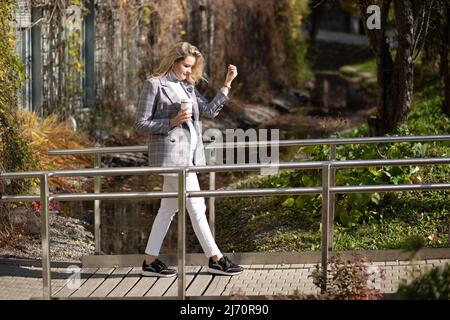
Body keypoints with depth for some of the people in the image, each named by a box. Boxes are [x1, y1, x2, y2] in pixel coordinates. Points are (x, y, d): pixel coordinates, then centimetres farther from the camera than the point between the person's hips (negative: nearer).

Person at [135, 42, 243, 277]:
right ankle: (215, 259, 2)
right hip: (171, 153, -8)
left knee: (169, 208, 10)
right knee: (195, 206, -5)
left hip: (188, 153, 8)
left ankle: (150, 262, 16)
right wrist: (172, 121, -17)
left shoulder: (187, 87, 16)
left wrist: (227, 85, 1)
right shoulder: (154, 84, -6)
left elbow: (209, 111, 7)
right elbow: (142, 124, -7)